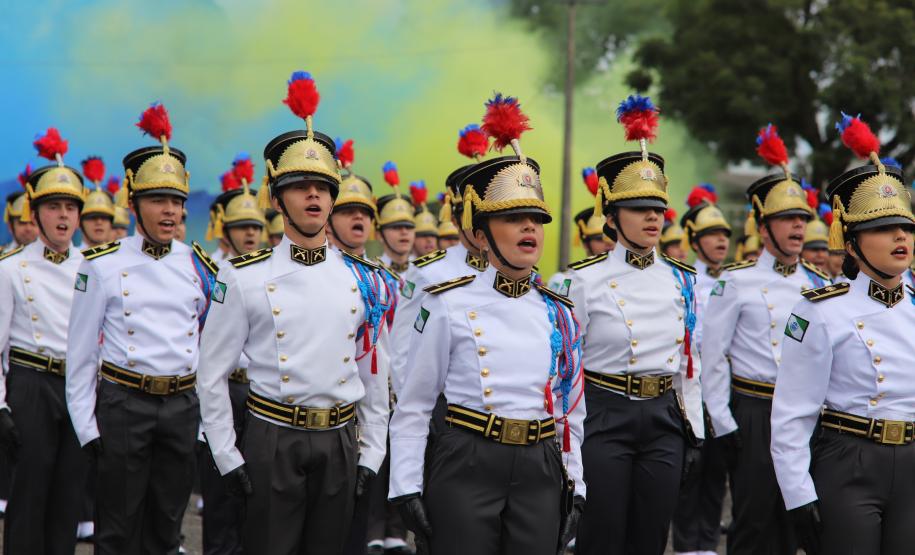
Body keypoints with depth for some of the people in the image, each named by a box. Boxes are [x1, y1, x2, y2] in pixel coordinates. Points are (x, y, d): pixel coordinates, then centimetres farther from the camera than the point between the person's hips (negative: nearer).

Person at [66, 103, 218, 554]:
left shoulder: (199, 268, 6)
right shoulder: (103, 266, -3)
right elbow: (80, 352, 0)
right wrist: (86, 426, -4)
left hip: (182, 408, 3)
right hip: (123, 406, -3)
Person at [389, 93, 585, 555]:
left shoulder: (558, 313, 9)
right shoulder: (448, 305, -3)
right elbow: (411, 408, 0)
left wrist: (575, 489, 10)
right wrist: (407, 489, -6)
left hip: (540, 473, 4)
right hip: (467, 467, -4)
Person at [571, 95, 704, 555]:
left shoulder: (682, 280, 8)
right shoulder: (586, 279, -5)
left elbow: (689, 362, 14)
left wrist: (693, 433, 11)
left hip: (664, 418, 4)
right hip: (605, 417, -4)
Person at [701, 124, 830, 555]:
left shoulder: (818, 285, 9)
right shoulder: (737, 282, -4)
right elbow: (712, 355, -5)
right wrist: (722, 422, -9)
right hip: (754, 413, -4)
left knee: (793, 518, 9)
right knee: (754, 516, -3)